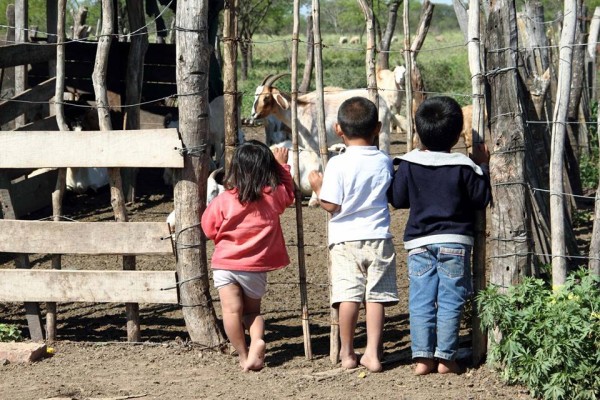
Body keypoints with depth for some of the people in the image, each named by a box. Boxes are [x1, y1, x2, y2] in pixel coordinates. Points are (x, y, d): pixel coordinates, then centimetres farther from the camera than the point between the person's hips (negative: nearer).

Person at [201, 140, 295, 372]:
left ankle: (243, 356, -2)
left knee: (232, 310, -1)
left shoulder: (223, 201, -8)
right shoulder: (273, 196, -4)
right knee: (253, 310, 14)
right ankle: (257, 341, -13)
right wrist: (282, 165, 25)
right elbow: (288, 193, 20)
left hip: (225, 264, -3)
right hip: (255, 268, 3)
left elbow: (209, 229, 3)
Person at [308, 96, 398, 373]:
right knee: (375, 296, 2)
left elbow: (331, 205, -10)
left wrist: (318, 186, 6)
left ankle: (347, 352, 7)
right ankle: (373, 353, -1)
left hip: (345, 239, -2)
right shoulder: (385, 162, 2)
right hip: (378, 237, 2)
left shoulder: (337, 164, -10)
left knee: (349, 295, 0)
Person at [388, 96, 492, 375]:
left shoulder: (409, 165, -2)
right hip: (455, 242, -2)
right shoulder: (464, 167, -7)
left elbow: (397, 199, 6)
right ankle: (445, 357, 0)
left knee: (421, 301, 5)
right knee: (450, 301, 2)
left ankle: (422, 357, 1)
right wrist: (482, 167, 10)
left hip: (419, 242, 2)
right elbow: (482, 199, 1)